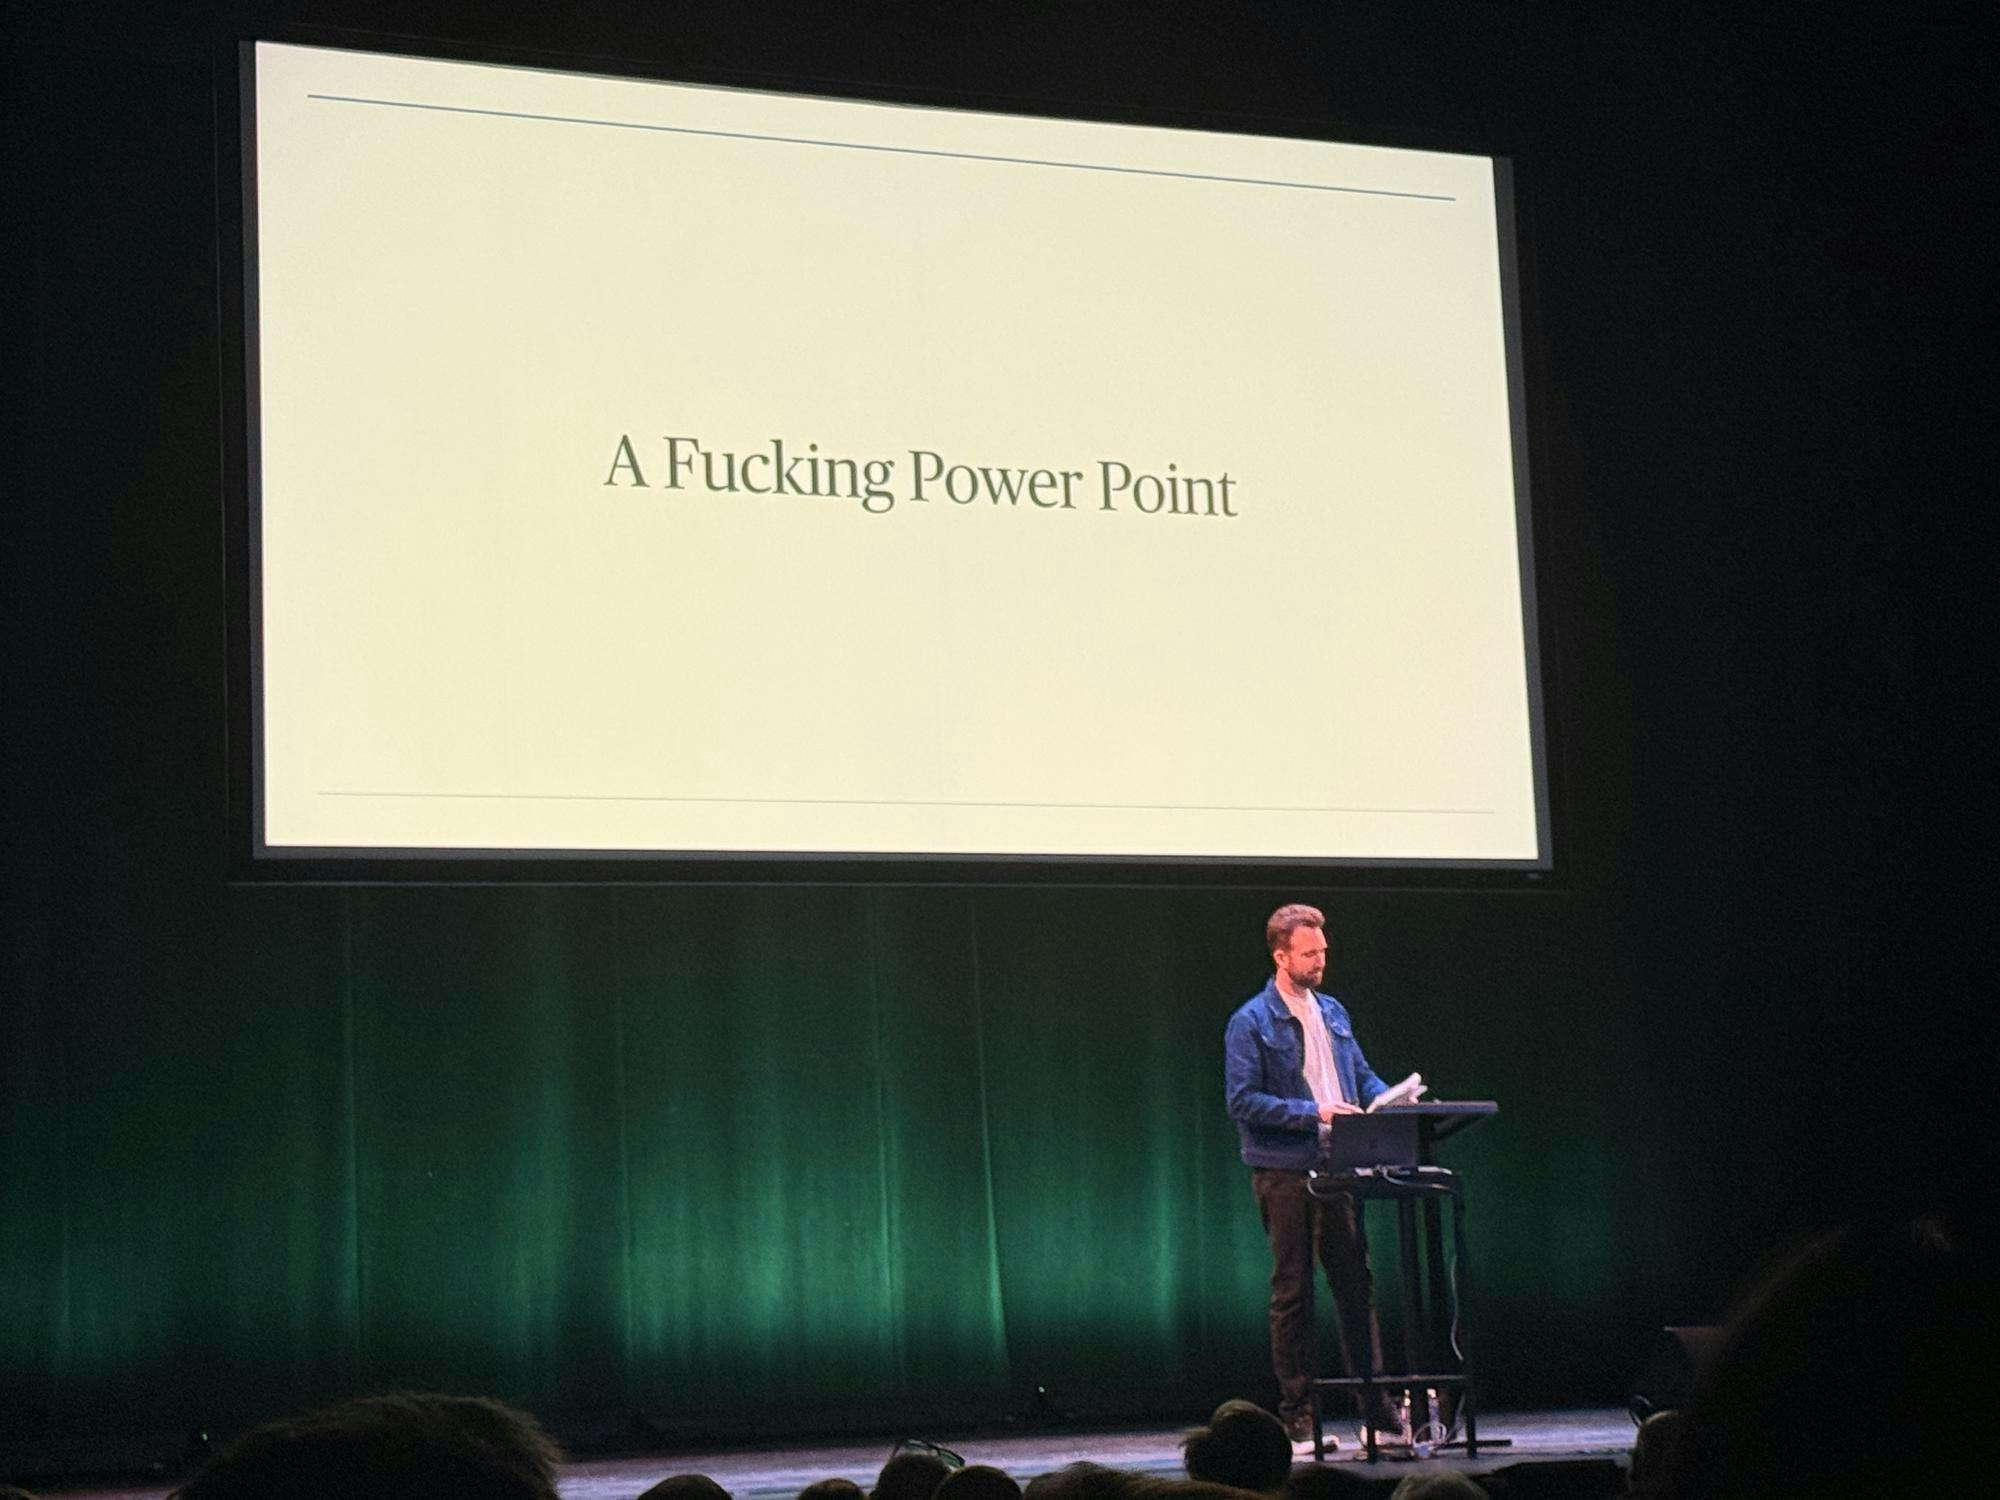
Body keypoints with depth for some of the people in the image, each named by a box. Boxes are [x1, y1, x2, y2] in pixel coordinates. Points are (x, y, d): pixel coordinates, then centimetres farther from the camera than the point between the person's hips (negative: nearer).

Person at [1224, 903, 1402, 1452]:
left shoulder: (1333, 1013, 14)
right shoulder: (1251, 1023, -5)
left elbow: (1362, 1075, 21)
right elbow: (1242, 1102, -12)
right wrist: (1312, 1112, -18)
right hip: (1283, 1174, -5)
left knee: (1357, 1285, 5)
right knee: (1292, 1294, 1)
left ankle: (1378, 1407, 10)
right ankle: (1297, 1417, 7)